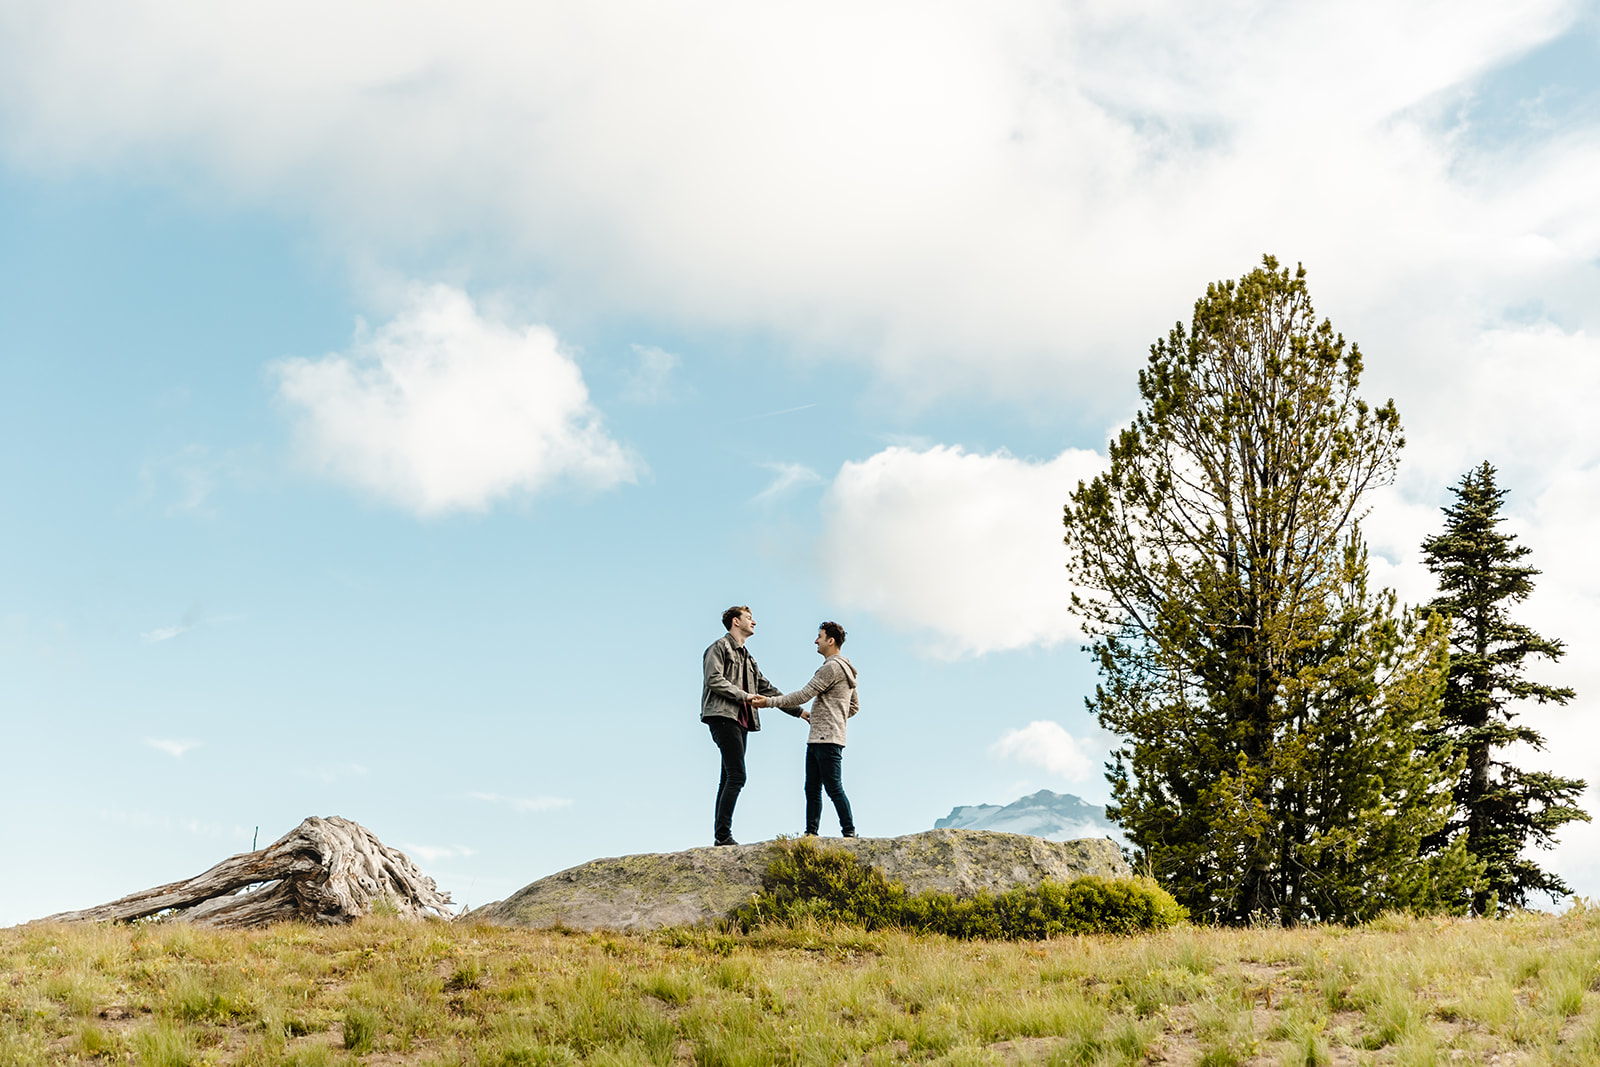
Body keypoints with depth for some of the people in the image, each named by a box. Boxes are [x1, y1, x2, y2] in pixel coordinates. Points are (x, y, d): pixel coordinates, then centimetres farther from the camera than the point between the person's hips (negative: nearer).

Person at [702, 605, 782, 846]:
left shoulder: (747, 657, 27)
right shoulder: (720, 647, 1)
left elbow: (767, 689, 26)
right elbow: (714, 679, -13)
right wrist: (744, 696, -15)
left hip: (740, 720, 9)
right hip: (723, 716, -9)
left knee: (729, 778, 5)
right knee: (736, 776, -17)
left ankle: (720, 836, 5)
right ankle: (723, 834, -20)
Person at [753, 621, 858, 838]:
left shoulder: (833, 667, -11)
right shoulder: (846, 670, 22)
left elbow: (804, 695, -15)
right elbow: (855, 706, 28)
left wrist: (769, 702, -12)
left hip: (828, 740, -10)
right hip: (816, 739, 10)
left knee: (834, 788, -9)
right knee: (812, 788, 7)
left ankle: (849, 833, -6)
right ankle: (811, 833, 7)